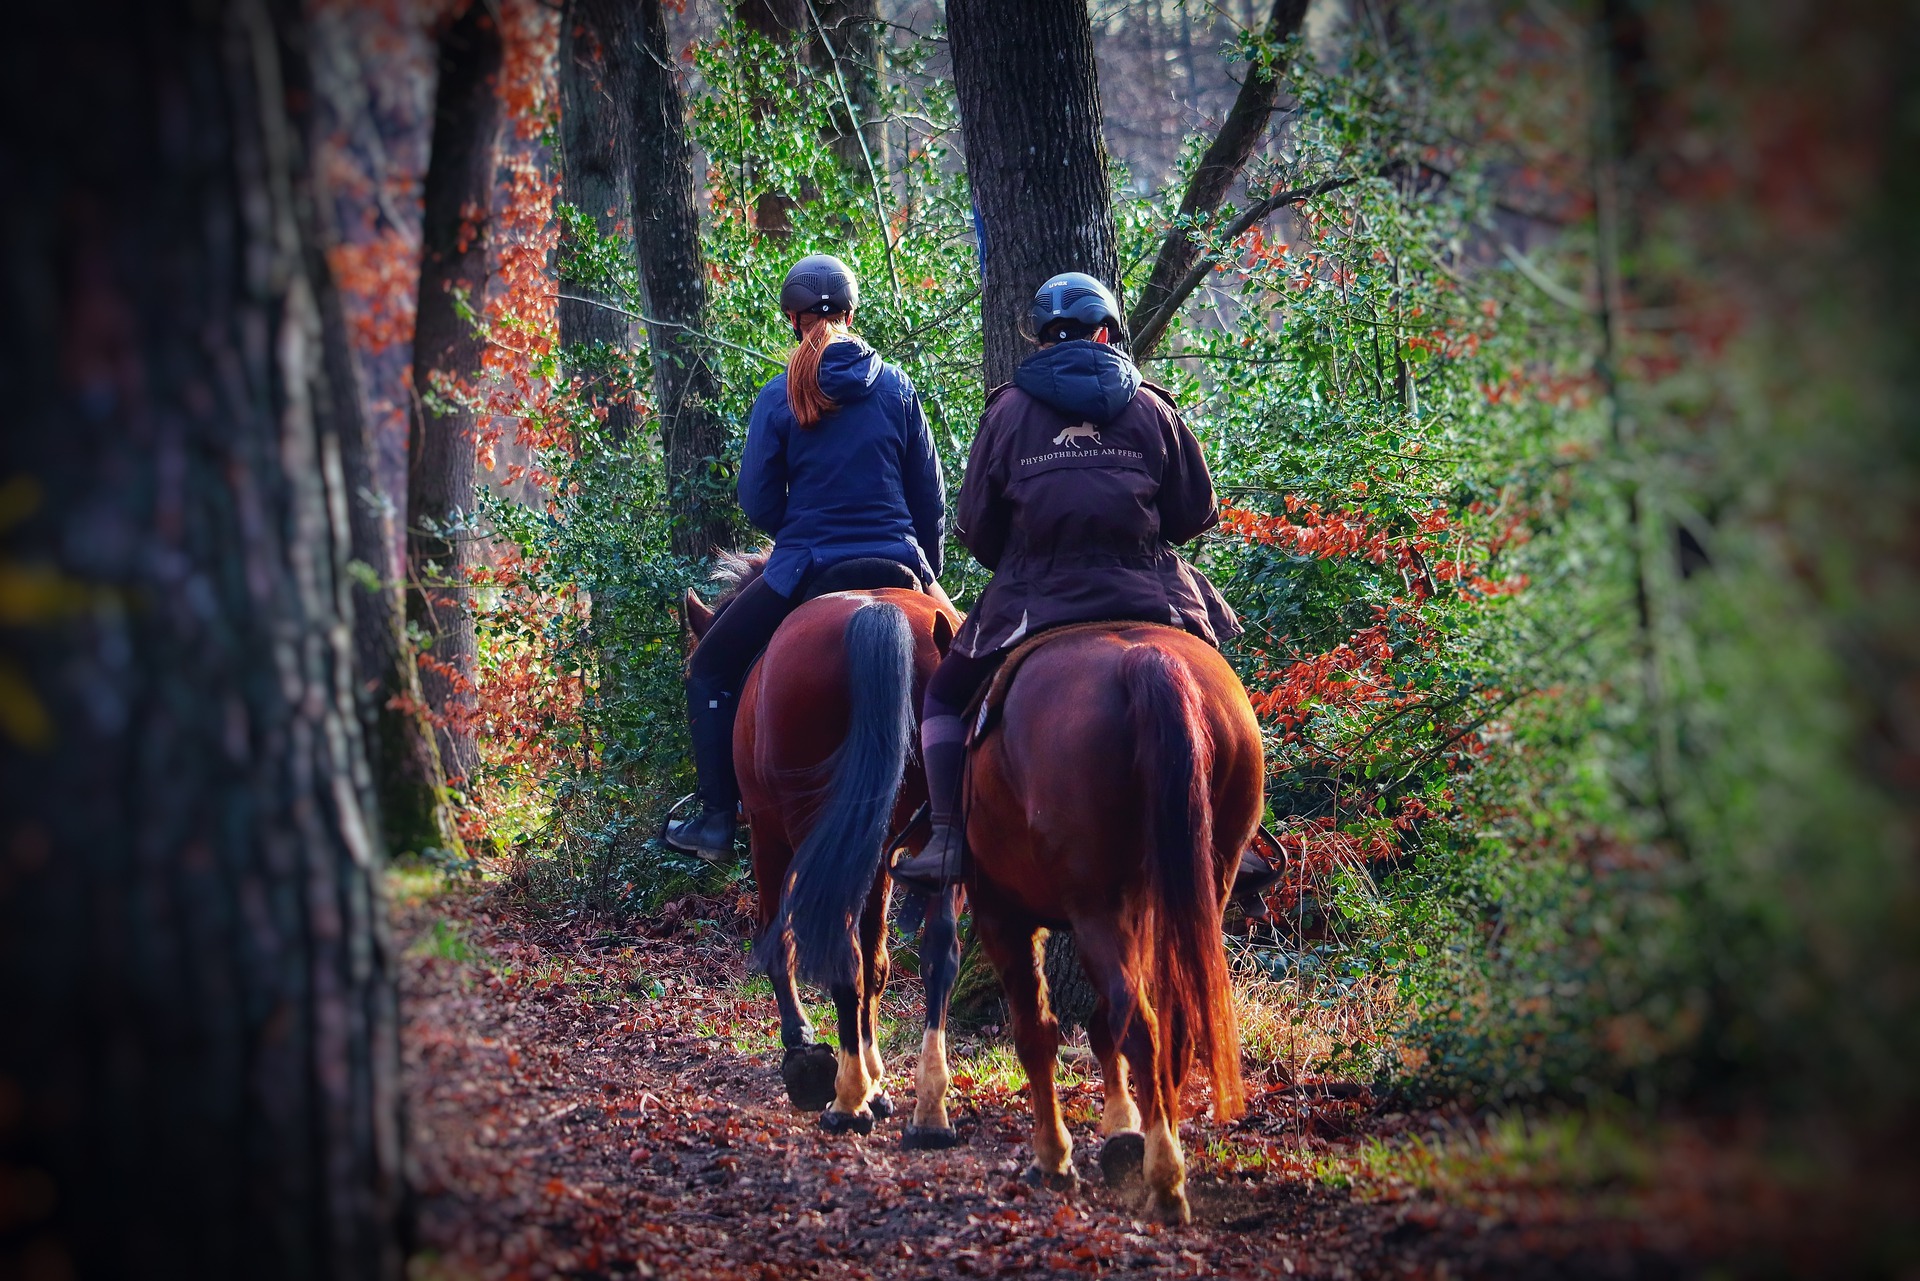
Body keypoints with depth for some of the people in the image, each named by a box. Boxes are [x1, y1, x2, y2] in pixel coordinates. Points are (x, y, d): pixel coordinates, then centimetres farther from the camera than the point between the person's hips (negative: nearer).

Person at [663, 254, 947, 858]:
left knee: (709, 670, 16)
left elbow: (758, 505, -2)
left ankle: (718, 819, 9)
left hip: (805, 570, -2)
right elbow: (931, 496, 7)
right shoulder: (897, 387, 2)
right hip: (897, 567, 2)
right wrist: (928, 570, 19)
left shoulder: (779, 398, -5)